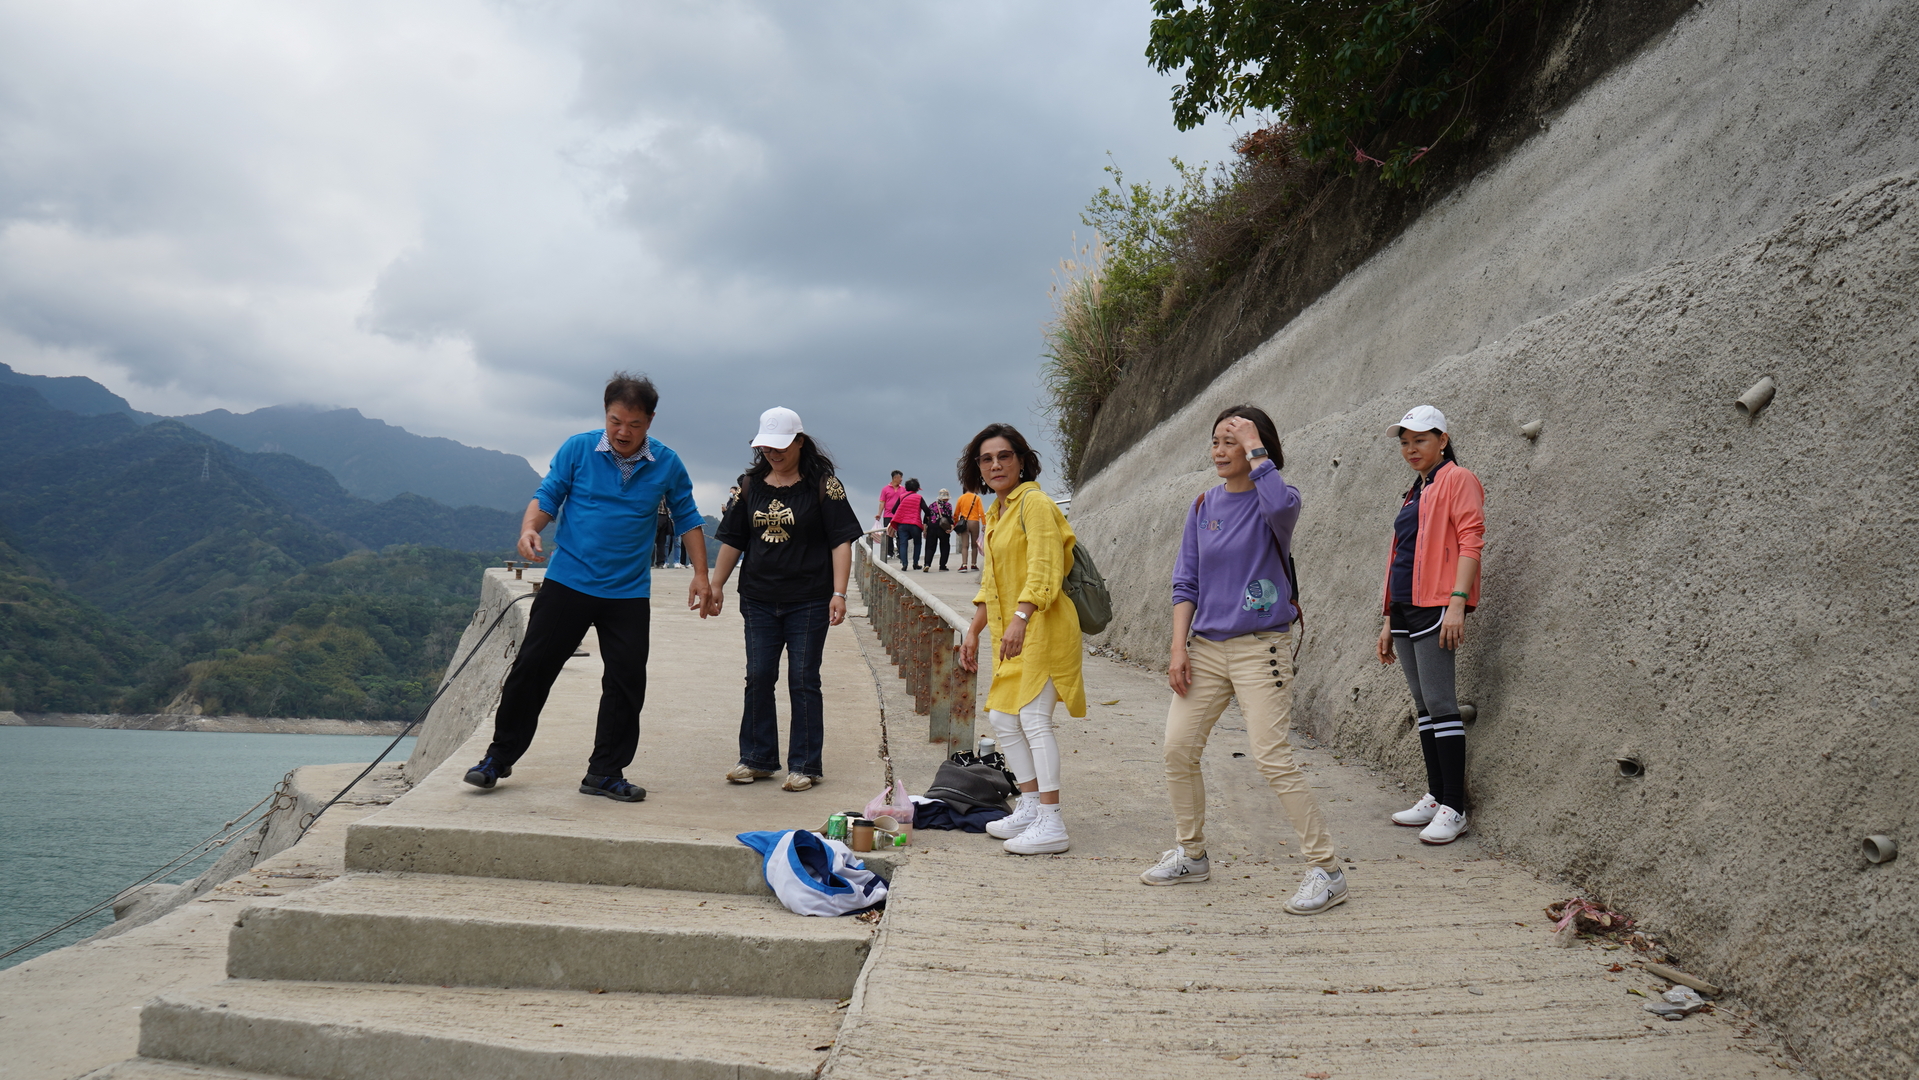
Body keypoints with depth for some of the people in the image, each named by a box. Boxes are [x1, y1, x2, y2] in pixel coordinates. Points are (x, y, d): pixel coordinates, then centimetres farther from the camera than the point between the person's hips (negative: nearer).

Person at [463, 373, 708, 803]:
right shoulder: (577, 449, -3)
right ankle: (499, 758, 16)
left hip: (629, 594, 1)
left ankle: (605, 773, 14)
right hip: (567, 582, -1)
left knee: (627, 681, 1)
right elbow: (547, 497, 1)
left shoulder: (667, 464, 0)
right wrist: (529, 528, -20)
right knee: (531, 669, 1)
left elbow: (687, 519, 9)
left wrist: (700, 575, 4)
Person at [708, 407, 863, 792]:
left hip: (808, 601, -4)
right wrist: (716, 585, 11)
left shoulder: (823, 485, -4)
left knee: (803, 680, 1)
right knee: (758, 678, 7)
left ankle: (805, 766, 9)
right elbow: (733, 540, 15)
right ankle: (757, 759, 19)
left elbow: (841, 540, -8)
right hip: (759, 600, 4)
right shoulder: (751, 485, 9)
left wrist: (839, 593, -15)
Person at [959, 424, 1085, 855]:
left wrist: (1020, 618, -34)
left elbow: (1044, 571, -23)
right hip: (1011, 632, 10)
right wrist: (973, 631, 20)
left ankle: (1051, 826, -7)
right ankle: (1030, 808, 23)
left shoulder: (1035, 504, -11)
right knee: (1002, 717, 12)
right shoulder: (995, 513, 18)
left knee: (1033, 719, -11)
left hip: (1042, 626, -10)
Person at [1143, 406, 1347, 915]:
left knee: (1273, 759, -12)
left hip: (1260, 648, -6)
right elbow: (1186, 582, 10)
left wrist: (1254, 450, -20)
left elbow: (1280, 505, -33)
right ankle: (1191, 855, 24)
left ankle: (1326, 870, -1)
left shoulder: (1276, 499, -5)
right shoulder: (1203, 507, 10)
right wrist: (1178, 648, 0)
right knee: (1177, 748, 5)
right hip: (1206, 646, 6)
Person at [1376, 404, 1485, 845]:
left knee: (1439, 702, -11)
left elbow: (1470, 541, -12)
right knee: (1424, 705, 9)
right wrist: (1390, 620, 19)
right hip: (1405, 607, 8)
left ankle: (1454, 808, -8)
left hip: (1436, 605, -8)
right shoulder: (1414, 493, 22)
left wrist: (1457, 603, -23)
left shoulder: (1457, 480, -2)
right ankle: (1435, 797, 15)